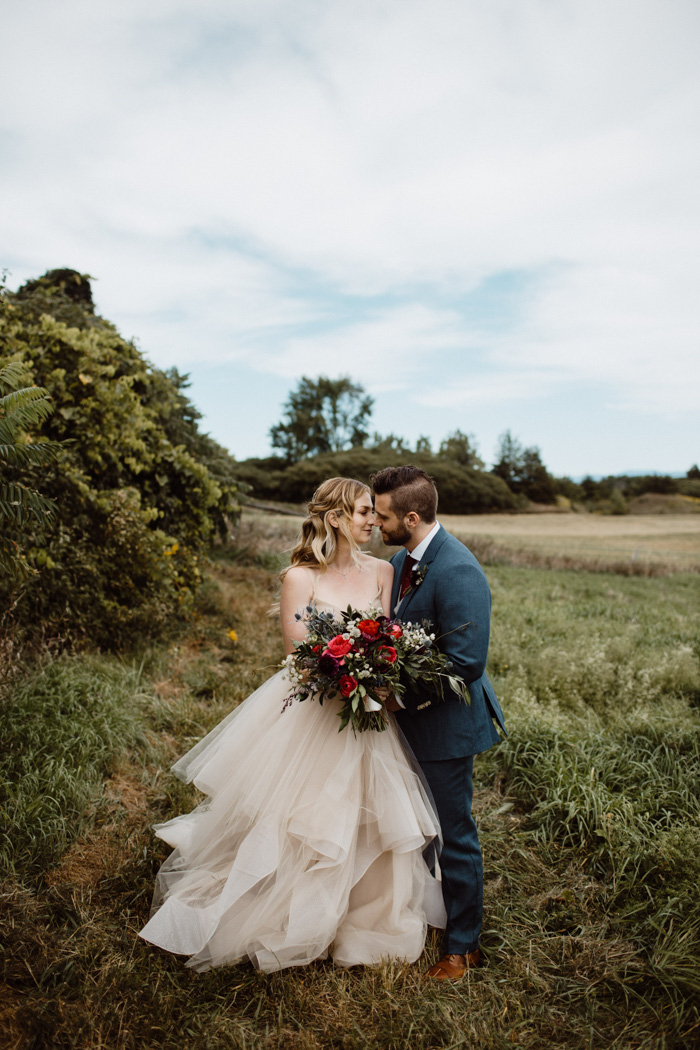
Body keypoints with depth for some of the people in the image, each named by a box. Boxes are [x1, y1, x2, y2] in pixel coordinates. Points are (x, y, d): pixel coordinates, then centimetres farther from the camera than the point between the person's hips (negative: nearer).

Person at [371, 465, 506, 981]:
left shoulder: (458, 571, -27)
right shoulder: (401, 562, 3)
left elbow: (466, 663, -28)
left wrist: (400, 697, -22)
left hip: (446, 724, -9)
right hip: (411, 718, 9)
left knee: (454, 836, 9)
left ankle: (464, 947, 30)